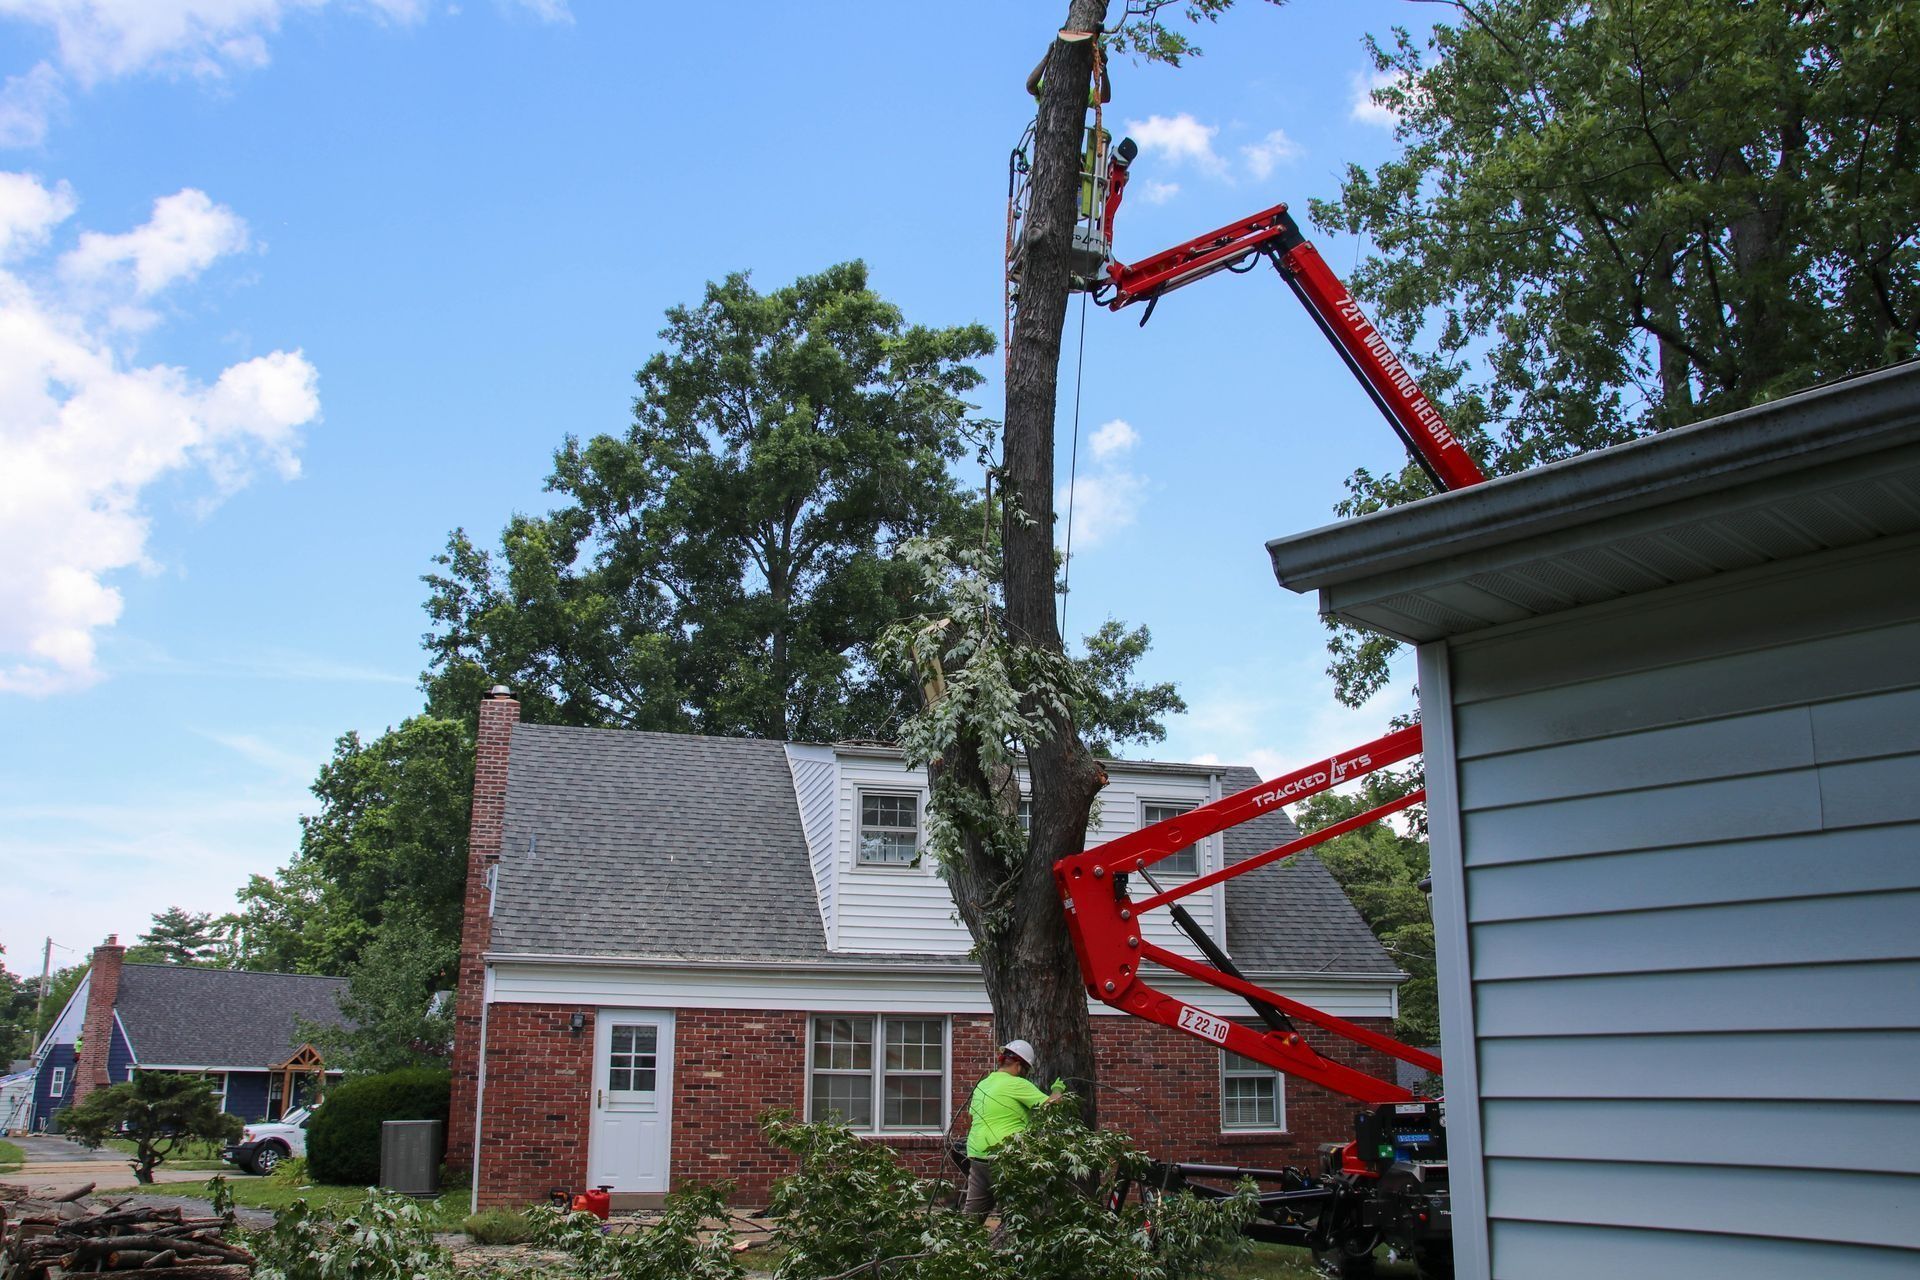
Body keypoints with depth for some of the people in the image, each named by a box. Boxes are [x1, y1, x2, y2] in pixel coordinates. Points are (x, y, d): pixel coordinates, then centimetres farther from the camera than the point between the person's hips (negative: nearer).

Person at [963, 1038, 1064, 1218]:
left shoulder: (981, 1085, 15)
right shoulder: (1017, 1084, -9)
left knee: (974, 1213, 10)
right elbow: (1050, 1105, -11)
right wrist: (1058, 1090, 10)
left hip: (975, 1155, 8)